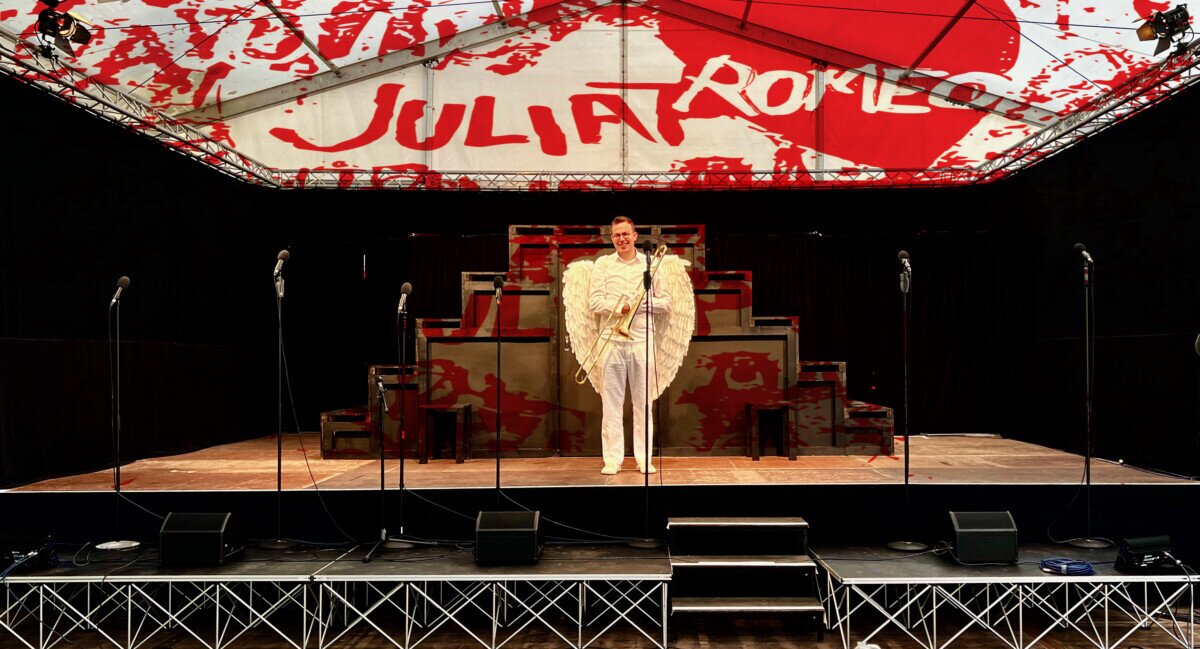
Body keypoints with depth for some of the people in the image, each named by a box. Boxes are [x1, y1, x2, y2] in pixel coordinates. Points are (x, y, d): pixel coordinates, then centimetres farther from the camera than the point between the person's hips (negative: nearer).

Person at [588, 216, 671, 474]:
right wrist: (620, 307, -14)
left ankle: (644, 459, 10)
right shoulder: (602, 264, 9)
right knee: (611, 402, 0)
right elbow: (594, 302, 1)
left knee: (643, 402, 3)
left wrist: (642, 303, -9)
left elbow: (665, 302, 8)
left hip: (642, 338, 0)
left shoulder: (650, 264, 10)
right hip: (612, 339, 0)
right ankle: (612, 459, 5)